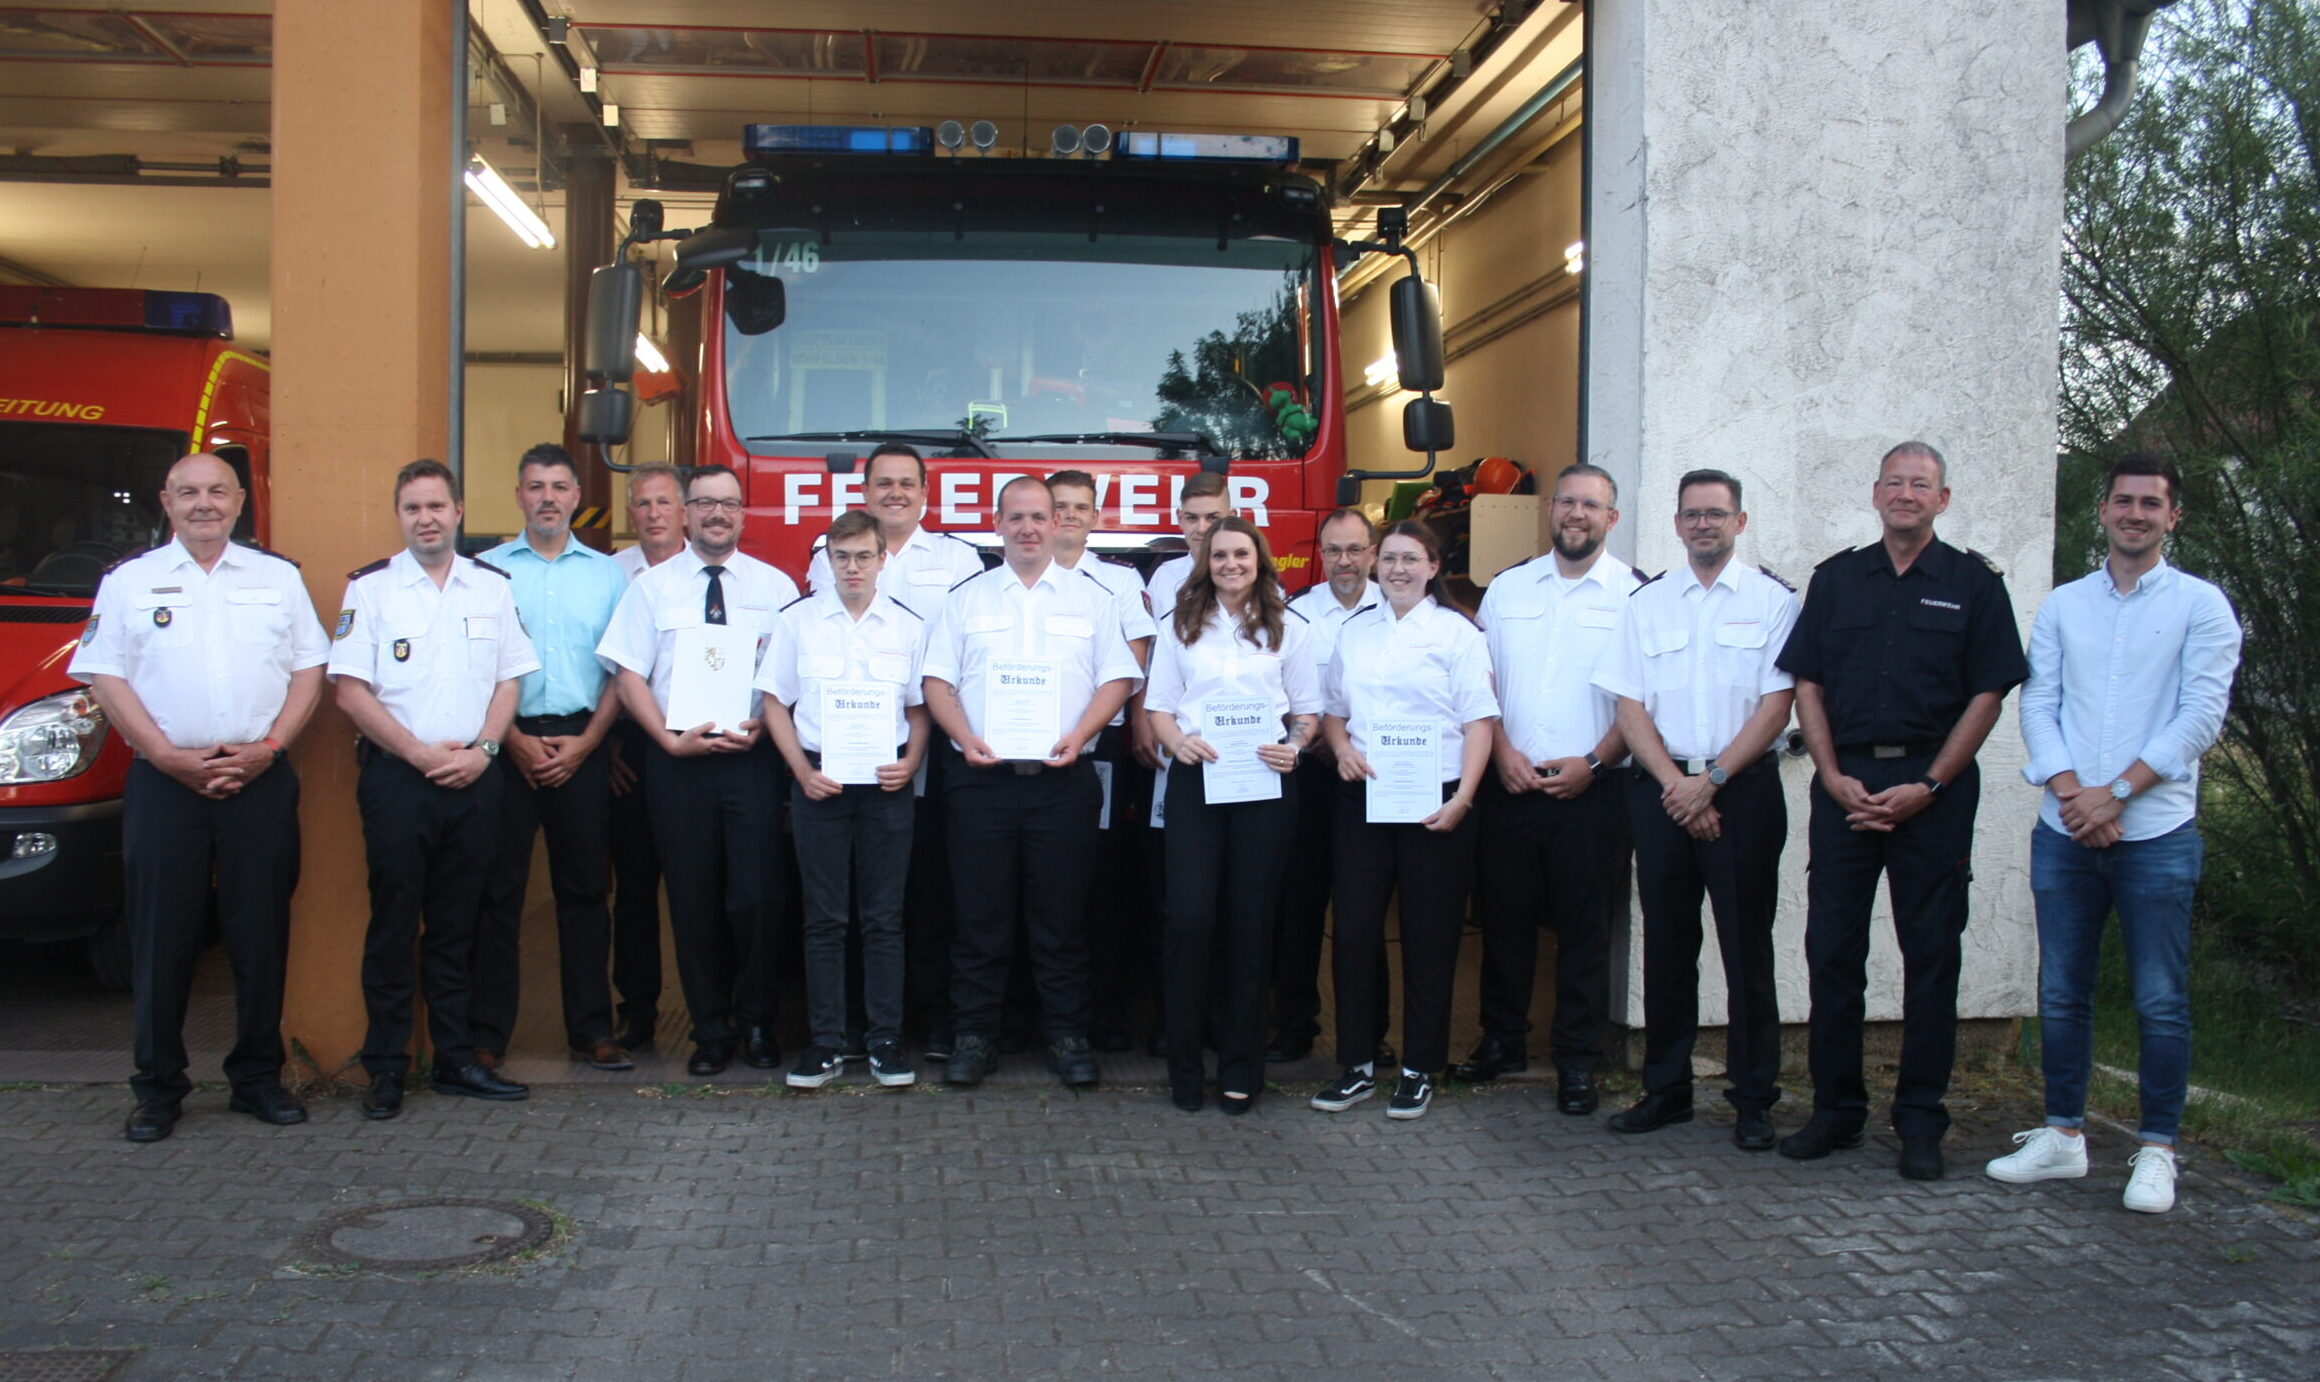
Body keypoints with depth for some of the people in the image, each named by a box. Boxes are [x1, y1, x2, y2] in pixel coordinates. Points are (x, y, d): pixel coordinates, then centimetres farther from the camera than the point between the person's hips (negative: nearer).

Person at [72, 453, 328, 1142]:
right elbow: (105, 678, 2)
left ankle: (258, 1077, 15)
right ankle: (158, 1088, 11)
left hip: (261, 781, 1)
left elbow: (309, 667, 8)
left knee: (262, 936, 5)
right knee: (162, 941, 2)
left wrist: (268, 747, -6)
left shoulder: (278, 577, 12)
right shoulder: (130, 581, 8)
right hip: (164, 783, -1)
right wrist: (170, 756, -9)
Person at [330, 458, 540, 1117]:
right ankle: (386, 1069, 7)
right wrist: (420, 752, -11)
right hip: (396, 775, -3)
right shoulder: (370, 588, 1)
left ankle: (456, 1059, 16)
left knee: (456, 926, 9)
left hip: (474, 778, 3)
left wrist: (481, 749, -6)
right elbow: (351, 691, -4)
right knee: (393, 924, 0)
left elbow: (509, 680, 10)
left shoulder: (493, 586, 11)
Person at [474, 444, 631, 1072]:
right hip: (507, 744, -1)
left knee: (584, 889, 5)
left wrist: (583, 743, -4)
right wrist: (516, 739, -8)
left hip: (582, 746, 1)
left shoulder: (607, 574, 11)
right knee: (498, 889, -1)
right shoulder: (487, 570, 6)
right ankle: (486, 1034, 5)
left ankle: (591, 1030, 11)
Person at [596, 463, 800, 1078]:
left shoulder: (775, 586, 8)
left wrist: (759, 727, -11)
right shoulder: (651, 587, 8)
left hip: (753, 757, -1)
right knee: (693, 900, 5)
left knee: (755, 898, -5)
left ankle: (756, 1022, 15)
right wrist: (669, 738, -8)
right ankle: (711, 1032, 17)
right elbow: (629, 675, 3)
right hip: (676, 760, 1)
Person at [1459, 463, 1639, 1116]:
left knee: (1585, 927, 3)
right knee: (1504, 916, 9)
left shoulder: (1635, 594, -1)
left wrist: (1593, 762, -12)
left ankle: (1577, 1062, 13)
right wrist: (1503, 752, -4)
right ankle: (1502, 1041, 23)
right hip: (1510, 785, 3)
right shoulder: (1507, 588, 9)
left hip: (1590, 789, -3)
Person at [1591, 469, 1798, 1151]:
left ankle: (1754, 1100, 8)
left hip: (1743, 788, -2)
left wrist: (1712, 779, -11)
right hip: (1660, 789, 3)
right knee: (1666, 944, 7)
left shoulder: (1772, 599, 3)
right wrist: (1675, 785, -7)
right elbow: (1630, 706, 5)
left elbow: (1776, 705, -3)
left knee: (1747, 946, 0)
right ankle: (1665, 1089, 16)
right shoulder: (1646, 602, 10)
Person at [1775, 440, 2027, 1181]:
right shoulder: (1836, 579, 11)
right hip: (1845, 782, 2)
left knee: (1931, 955, 2)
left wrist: (1927, 785, -9)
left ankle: (1920, 1121, 11)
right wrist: (1835, 778, -5)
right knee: (1833, 950, 4)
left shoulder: (1973, 583, 4)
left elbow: (1988, 694, 0)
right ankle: (1835, 1108, 15)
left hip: (1933, 789, -2)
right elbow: (1807, 685, 8)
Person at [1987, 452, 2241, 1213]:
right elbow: (2038, 703, 5)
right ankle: (2063, 1134, 20)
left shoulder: (2201, 605, 2)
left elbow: (2201, 715, -6)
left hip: (2157, 832, -3)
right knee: (2061, 992, 8)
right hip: (2065, 831, 3)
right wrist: (2071, 793, -10)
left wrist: (2115, 792, -12)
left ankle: (2156, 1149, 12)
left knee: (2161, 1001, 1)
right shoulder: (2061, 606, 11)